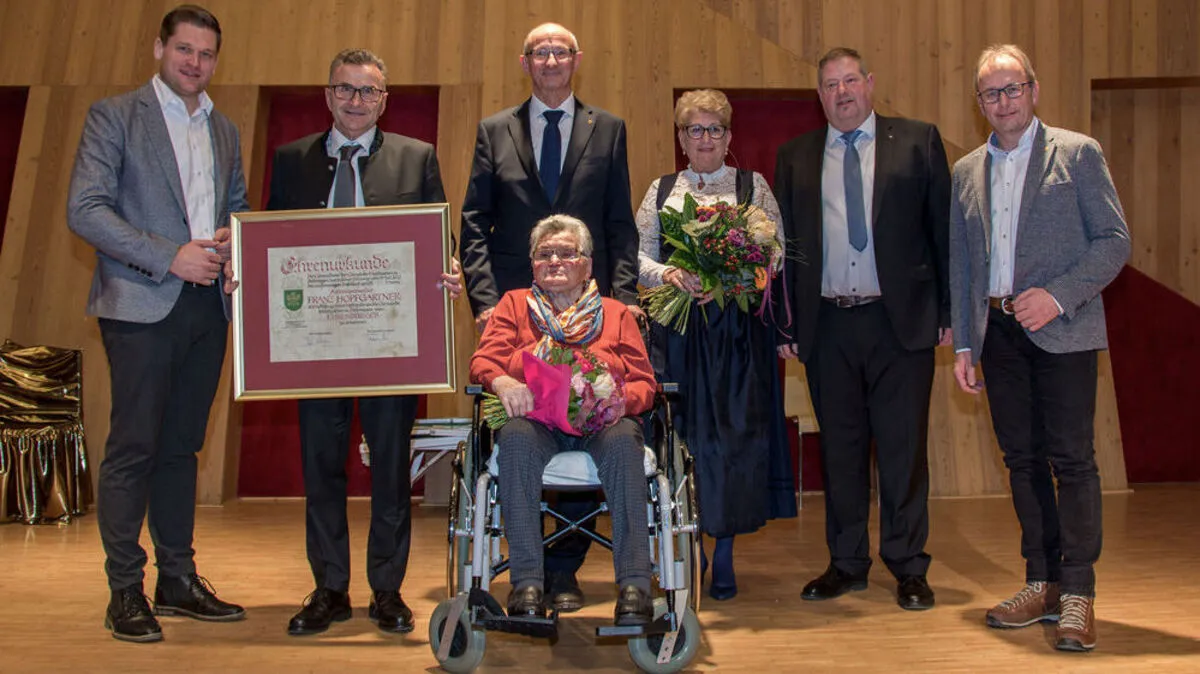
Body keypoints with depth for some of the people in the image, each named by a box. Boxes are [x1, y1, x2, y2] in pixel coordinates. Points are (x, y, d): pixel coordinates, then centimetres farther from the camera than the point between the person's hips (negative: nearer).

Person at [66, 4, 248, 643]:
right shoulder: (114, 115, 0)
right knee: (133, 446, -3)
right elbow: (85, 209, -9)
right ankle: (124, 590, 6)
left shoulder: (224, 131, 17)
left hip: (207, 304, 5)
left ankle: (178, 579, 18)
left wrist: (229, 239, 1)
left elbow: (239, 207, 25)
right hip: (142, 303, -5)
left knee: (181, 447, 10)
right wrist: (170, 255, -16)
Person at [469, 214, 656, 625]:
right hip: (535, 419, 0)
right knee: (515, 438, -36)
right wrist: (503, 382, -17)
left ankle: (634, 584, -38)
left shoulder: (615, 314, 23)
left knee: (623, 440, -35)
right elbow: (483, 360, 8)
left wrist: (617, 399, -14)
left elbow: (644, 382, 11)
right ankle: (527, 583, -36)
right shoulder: (514, 305, 24)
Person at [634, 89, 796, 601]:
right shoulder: (662, 190, 14)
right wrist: (669, 274, -11)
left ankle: (724, 555, 8)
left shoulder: (753, 186, 9)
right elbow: (637, 254, 9)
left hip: (738, 326, -1)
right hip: (677, 328, 1)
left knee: (735, 433, -3)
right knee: (682, 431, 0)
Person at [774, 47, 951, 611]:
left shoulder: (918, 142, 6)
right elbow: (784, 244, 12)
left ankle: (908, 567, 15)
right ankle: (847, 563, 21)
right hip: (827, 324, 2)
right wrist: (785, 324, 6)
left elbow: (945, 228, 4)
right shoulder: (794, 158, 13)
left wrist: (949, 310, -2)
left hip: (901, 320, -2)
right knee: (839, 447, 9)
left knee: (903, 446, 2)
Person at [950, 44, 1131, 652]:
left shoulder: (1077, 153, 1)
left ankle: (1077, 593, 4)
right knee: (1022, 459, 8)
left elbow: (1115, 241, -3)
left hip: (1061, 330, -4)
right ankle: (1042, 584, 18)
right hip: (999, 334, 4)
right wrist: (963, 344, 9)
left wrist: (1059, 295, -16)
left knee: (1071, 458, -4)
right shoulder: (966, 171, 14)